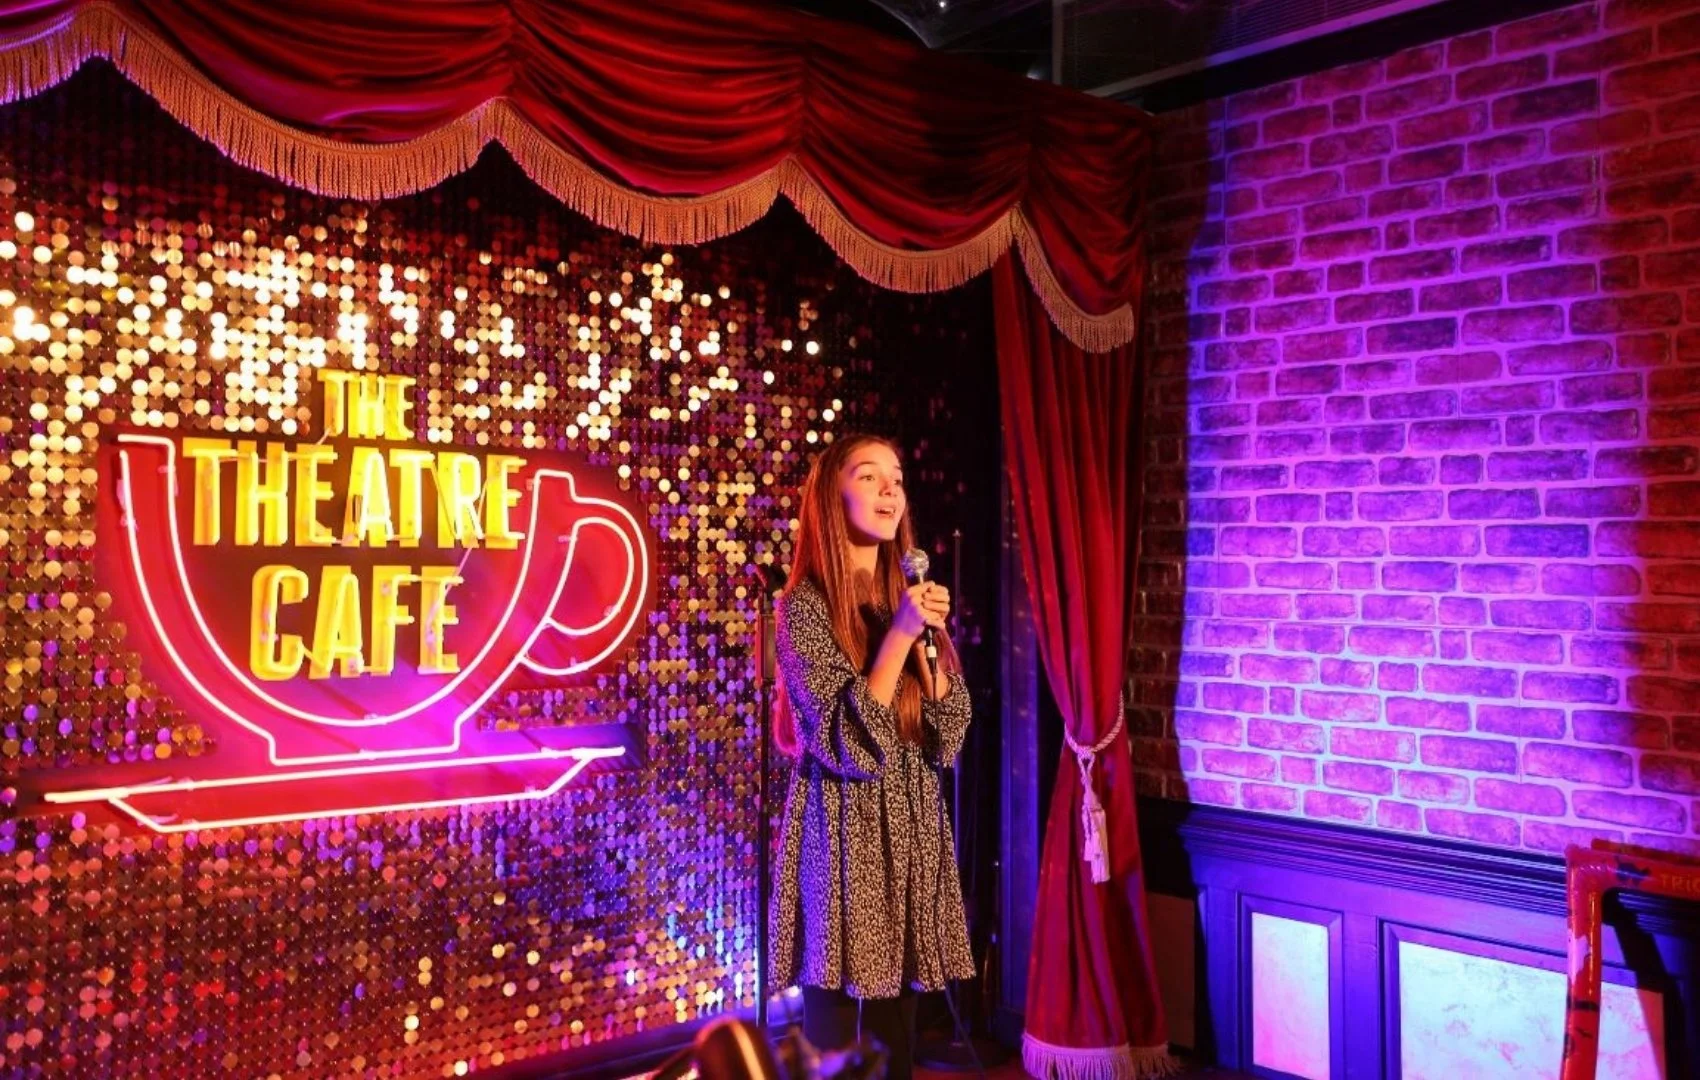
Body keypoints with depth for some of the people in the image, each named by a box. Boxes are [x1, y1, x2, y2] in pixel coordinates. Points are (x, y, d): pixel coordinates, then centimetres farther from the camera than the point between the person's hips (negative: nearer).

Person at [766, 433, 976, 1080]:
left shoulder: (907, 597, 9)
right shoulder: (805, 606, -9)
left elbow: (948, 739, 3)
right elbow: (850, 746, -18)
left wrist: (929, 638, -8)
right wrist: (899, 635, -19)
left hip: (913, 832, 6)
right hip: (844, 835, -6)